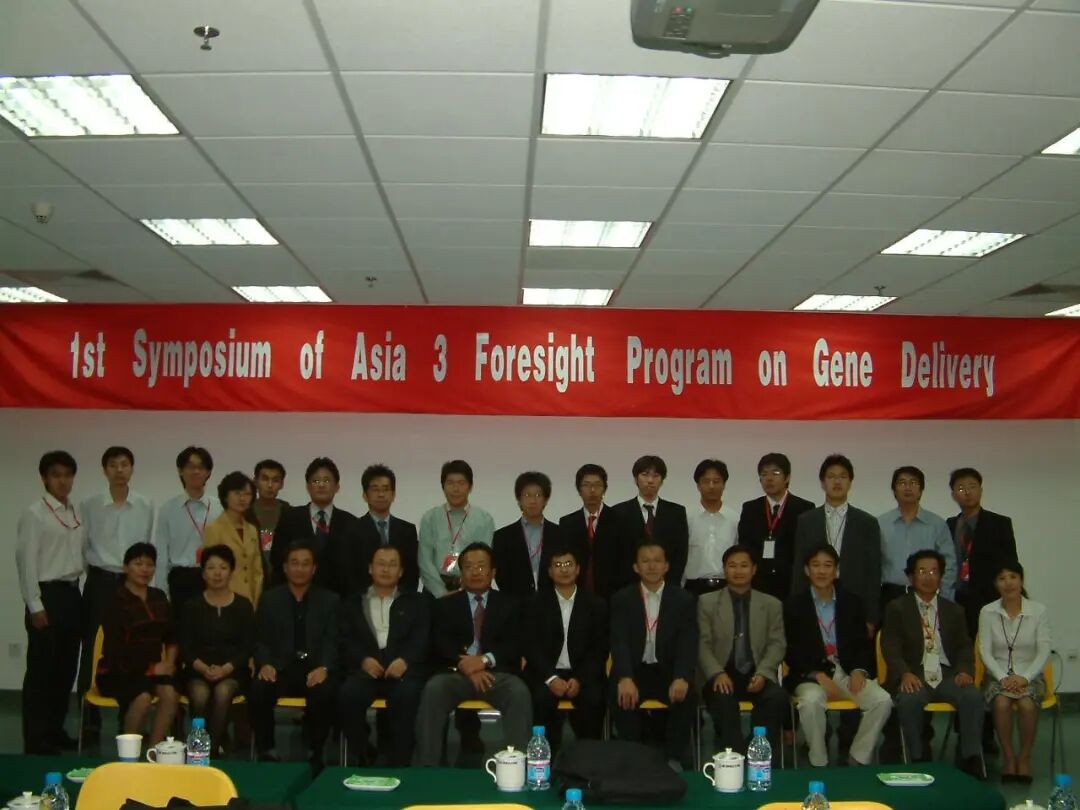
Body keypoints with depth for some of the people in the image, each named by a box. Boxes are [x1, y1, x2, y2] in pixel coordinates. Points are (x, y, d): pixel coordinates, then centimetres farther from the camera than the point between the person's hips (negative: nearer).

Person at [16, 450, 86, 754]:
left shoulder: (76, 512, 11)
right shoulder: (34, 514, -8)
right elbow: (26, 562, -11)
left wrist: (78, 591, 6)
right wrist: (35, 606, -14)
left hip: (72, 593, 7)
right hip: (47, 593, -7)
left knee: (66, 666, 12)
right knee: (41, 668, -1)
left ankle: (55, 729, 24)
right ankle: (36, 739, 7)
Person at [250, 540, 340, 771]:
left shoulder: (330, 600, 13)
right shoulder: (269, 599, 16)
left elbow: (332, 640, 2)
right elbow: (261, 639, 8)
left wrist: (324, 667, -19)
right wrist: (264, 664, -14)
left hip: (315, 668, -1)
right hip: (281, 667, 1)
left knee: (324, 692, -35)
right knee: (258, 689, -32)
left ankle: (314, 754, -13)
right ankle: (267, 751, -11)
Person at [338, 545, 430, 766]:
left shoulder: (417, 601, 20)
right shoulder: (353, 603, 22)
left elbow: (421, 637, 5)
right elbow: (345, 640, 9)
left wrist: (404, 660, -15)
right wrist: (363, 659, -12)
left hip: (402, 667, -1)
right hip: (366, 667, 1)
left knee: (406, 696, -34)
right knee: (348, 695, -31)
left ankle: (399, 766, -23)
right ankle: (363, 761, -13)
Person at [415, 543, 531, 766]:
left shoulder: (508, 604, 19)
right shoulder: (445, 605, 20)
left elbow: (515, 645, 5)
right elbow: (440, 644, 4)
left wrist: (485, 659, -15)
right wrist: (466, 665, -16)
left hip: (496, 672, 0)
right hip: (455, 672, 0)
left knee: (520, 692, -33)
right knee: (433, 689, -33)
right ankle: (427, 767, -33)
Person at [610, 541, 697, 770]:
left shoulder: (683, 599, 4)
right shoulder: (622, 599, 3)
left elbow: (688, 643, -7)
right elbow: (619, 641, -10)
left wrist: (682, 678, -27)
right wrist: (625, 678, -30)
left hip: (668, 671, 1)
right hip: (634, 670, 0)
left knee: (684, 695, -29)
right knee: (622, 696, -30)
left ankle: (674, 759, -13)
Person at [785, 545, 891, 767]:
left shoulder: (852, 602, 11)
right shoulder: (795, 605, 2)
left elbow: (863, 643, 12)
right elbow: (792, 652, -2)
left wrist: (859, 671, -8)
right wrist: (818, 676, -15)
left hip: (848, 672, 3)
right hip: (810, 675, -3)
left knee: (883, 700, -22)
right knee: (811, 701, -35)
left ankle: (857, 760, -7)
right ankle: (819, 763, -15)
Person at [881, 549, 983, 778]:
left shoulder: (954, 610, 19)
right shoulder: (896, 608, 8)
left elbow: (964, 647, 13)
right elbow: (891, 647, -1)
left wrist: (964, 670, -9)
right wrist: (905, 673, -20)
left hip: (947, 675, 3)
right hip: (914, 675, -3)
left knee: (973, 696, -27)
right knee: (908, 700, -34)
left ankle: (971, 760, -21)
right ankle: (918, 759, -21)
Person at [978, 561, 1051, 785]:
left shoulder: (1038, 611, -1)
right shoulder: (987, 612, 1)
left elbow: (1043, 651, -4)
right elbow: (985, 651, -2)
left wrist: (1024, 677, -16)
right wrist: (1003, 677, -16)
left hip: (1029, 676, 0)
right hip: (998, 675, 0)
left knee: (1027, 705, -32)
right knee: (1001, 704, -32)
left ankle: (1025, 757, -11)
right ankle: (1008, 756, -12)